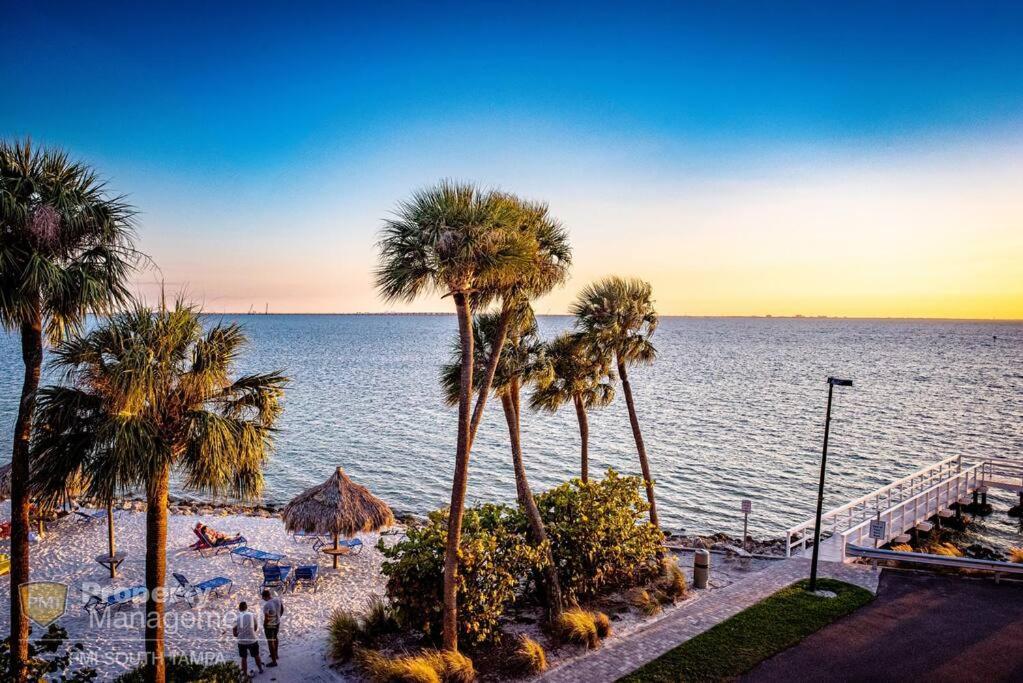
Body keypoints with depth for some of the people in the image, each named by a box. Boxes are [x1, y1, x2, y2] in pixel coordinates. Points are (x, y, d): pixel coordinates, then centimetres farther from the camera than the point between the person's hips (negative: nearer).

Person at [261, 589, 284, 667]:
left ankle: (274, 661, 19)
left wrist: (264, 625, -6)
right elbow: (282, 609, 3)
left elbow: (266, 618, -25)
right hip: (277, 623, 7)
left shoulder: (266, 605, -32)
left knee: (270, 642, 8)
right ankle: (275, 654, 49)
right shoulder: (278, 599, -11)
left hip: (269, 625, -7)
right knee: (275, 638, 29)